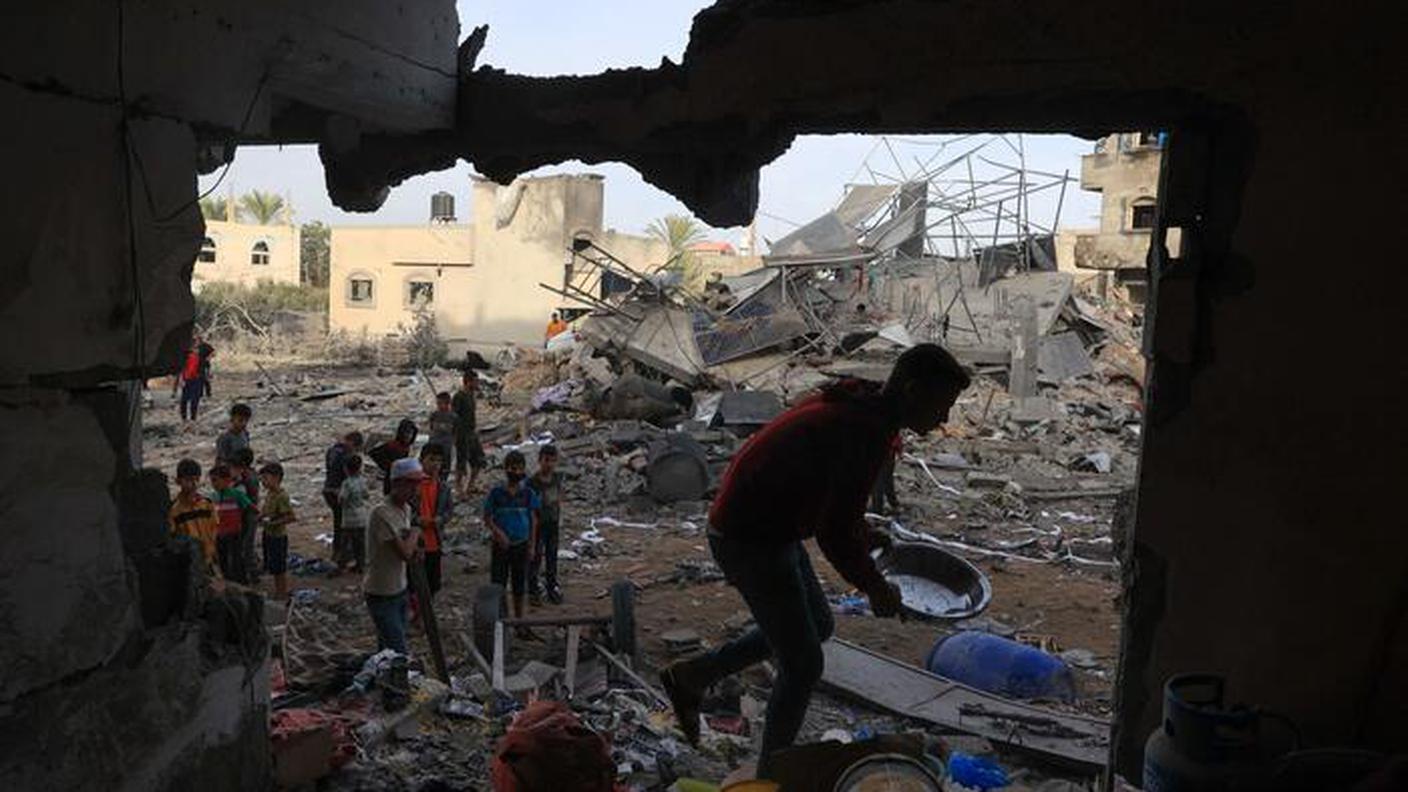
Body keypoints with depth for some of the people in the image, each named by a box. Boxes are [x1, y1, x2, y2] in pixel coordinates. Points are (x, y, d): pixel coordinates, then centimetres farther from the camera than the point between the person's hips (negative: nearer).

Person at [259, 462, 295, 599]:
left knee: (279, 568, 3)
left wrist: (272, 523, -26)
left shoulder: (281, 496, -22)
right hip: (268, 535, 9)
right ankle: (277, 592, 32)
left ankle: (283, 594, 16)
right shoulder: (269, 494, 5)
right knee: (273, 567, 19)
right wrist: (261, 516, 1)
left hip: (278, 536, -9)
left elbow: (291, 517, -26)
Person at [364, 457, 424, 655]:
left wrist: (412, 549, -4)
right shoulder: (382, 513, -24)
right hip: (381, 594, -8)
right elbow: (404, 552, -26)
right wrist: (415, 535, -8)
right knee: (398, 653, -8)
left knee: (387, 648, 17)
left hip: (399, 590, 8)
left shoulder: (406, 509, 5)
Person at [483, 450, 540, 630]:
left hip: (521, 545, 2)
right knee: (498, 584, 1)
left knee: (519, 586, 11)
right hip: (501, 545, -2)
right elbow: (487, 517, -2)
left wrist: (532, 545, 2)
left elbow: (533, 520, 4)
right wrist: (497, 532, -19)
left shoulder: (528, 493, -1)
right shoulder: (496, 492, -6)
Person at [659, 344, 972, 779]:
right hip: (752, 543, -10)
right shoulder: (867, 434, -26)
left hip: (766, 527, 10)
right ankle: (770, 777, 24)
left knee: (817, 626, 23)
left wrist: (856, 528, 11)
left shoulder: (856, 407, 5)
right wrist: (877, 589, -9)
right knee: (803, 666, 3)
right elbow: (833, 534, -26)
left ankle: (691, 676, 30)